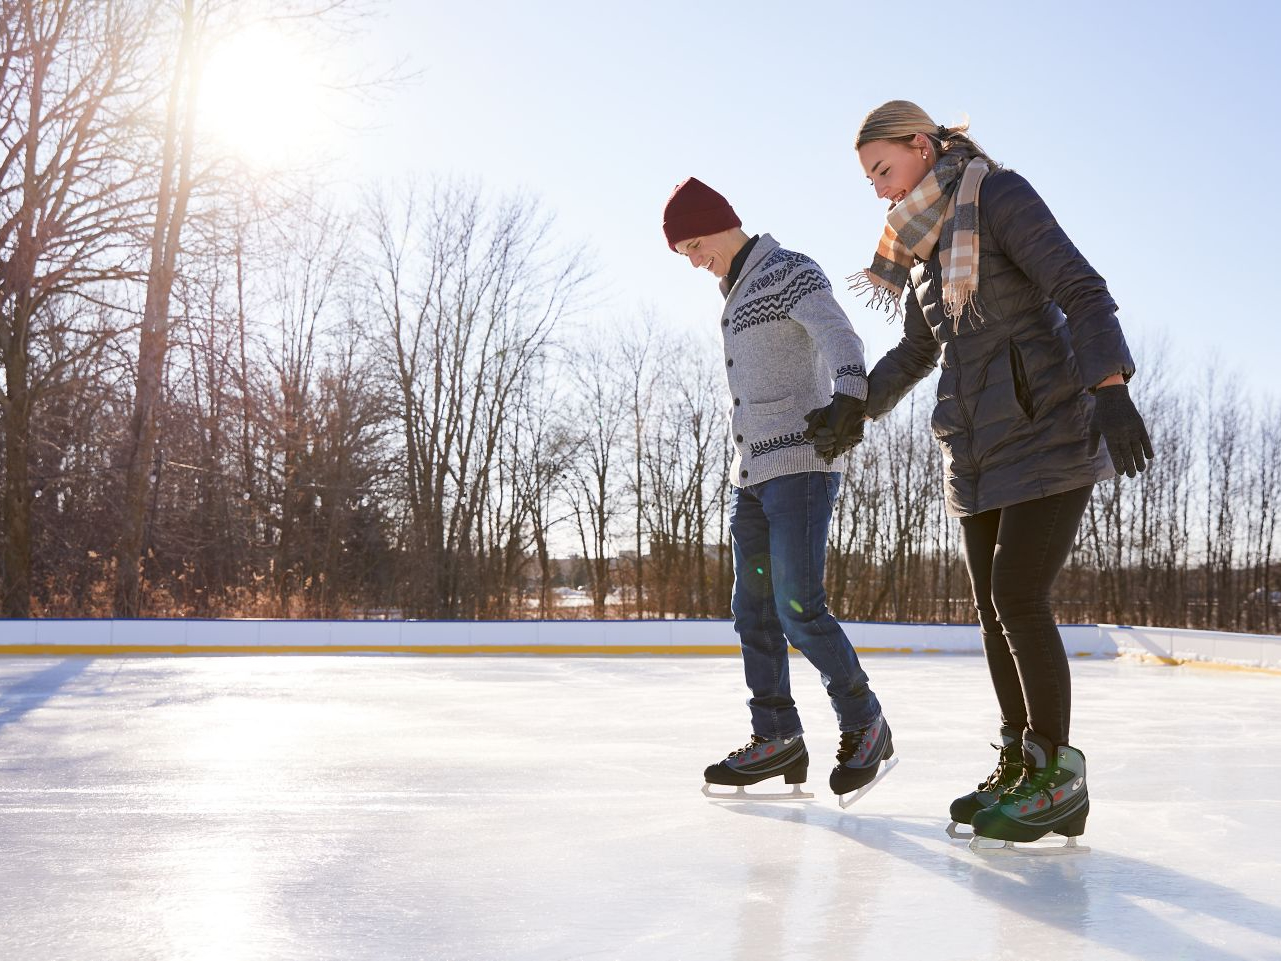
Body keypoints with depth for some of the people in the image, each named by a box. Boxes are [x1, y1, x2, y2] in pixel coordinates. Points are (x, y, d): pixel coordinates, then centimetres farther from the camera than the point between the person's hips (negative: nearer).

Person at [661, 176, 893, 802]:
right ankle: (777, 738, 11)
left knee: (798, 608, -13)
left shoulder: (789, 272, -5)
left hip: (801, 463, -9)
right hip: (751, 474, 9)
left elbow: (838, 337, -22)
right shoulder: (737, 295, 22)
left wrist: (848, 398, -40)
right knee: (754, 610, 5)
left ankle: (864, 726, 2)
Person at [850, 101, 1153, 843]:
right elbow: (915, 352, 26)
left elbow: (1080, 289, -17)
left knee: (1019, 599, -13)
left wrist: (1110, 385, -30)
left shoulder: (998, 194, -6)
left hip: (1048, 434, -8)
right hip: (979, 452, 8)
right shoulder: (924, 246, 16)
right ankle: (1020, 767, 16)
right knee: (994, 609, 7)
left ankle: (1059, 776, -1)